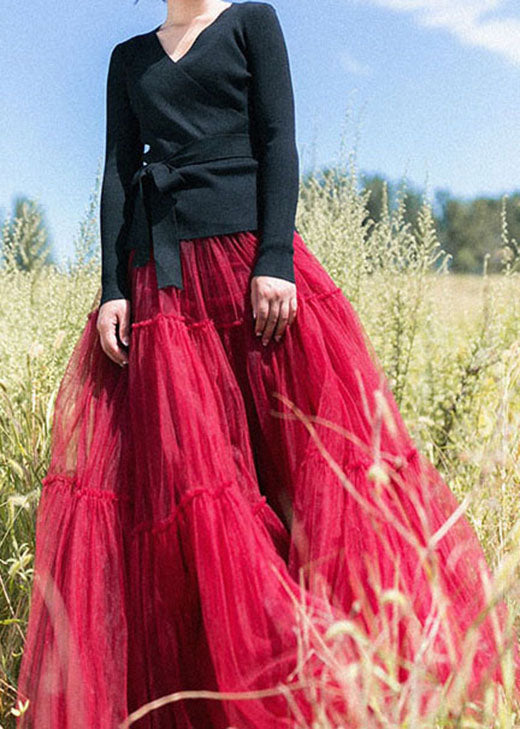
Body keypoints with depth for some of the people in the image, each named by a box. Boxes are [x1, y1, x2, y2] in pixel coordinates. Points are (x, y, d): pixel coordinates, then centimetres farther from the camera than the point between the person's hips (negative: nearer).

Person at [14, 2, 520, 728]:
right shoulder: (128, 59, 22)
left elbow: (277, 143, 1)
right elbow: (118, 173, 13)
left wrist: (275, 260, -12)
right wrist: (112, 289, 1)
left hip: (246, 257, -3)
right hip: (158, 280, 3)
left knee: (306, 445, -5)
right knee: (167, 477, -5)